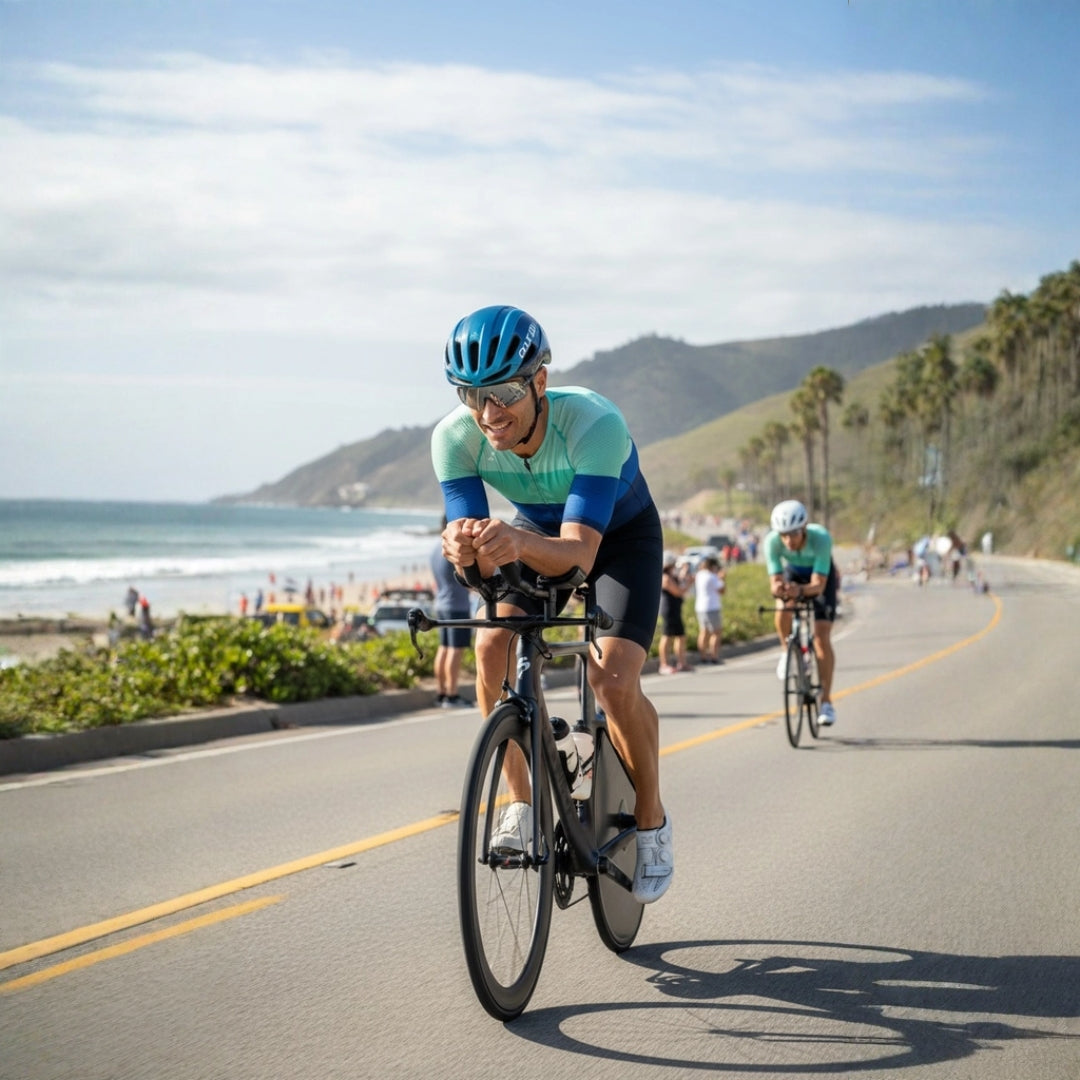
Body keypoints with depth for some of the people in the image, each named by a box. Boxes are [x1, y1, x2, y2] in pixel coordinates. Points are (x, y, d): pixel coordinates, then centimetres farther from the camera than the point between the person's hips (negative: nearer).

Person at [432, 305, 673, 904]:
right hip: (538, 530, 4)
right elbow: (472, 544, -32)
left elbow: (579, 553, -47)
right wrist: (463, 546, -57)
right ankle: (522, 803, -2)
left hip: (620, 535, -3)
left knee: (613, 679, -22)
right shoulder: (455, 438, -28)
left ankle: (652, 820, 3)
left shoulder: (595, 423, -40)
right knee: (493, 649, -21)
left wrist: (519, 543, -67)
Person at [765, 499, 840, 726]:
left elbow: (818, 584, -40)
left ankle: (826, 701, -5)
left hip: (821, 575, -2)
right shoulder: (772, 541, -33)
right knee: (782, 611, -30)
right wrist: (778, 589, -55)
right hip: (794, 571, 2)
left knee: (822, 638, -14)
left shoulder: (821, 537, -39)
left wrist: (800, 590, -61)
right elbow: (774, 582, -31)